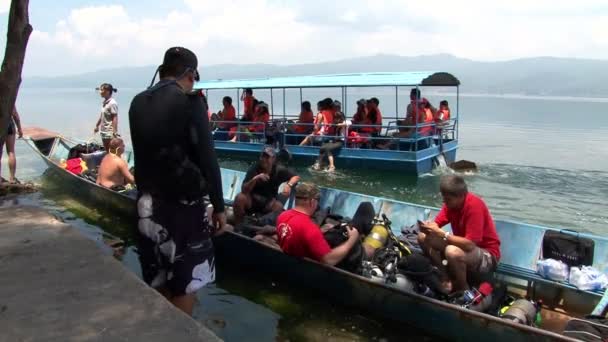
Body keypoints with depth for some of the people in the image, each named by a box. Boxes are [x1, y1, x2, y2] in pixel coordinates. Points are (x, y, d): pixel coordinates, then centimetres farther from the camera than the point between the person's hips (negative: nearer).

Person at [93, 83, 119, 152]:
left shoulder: (112, 103, -17)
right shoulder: (104, 102, 8)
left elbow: (115, 118, -20)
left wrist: (114, 132, -24)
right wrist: (97, 126, 28)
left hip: (110, 133, -9)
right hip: (103, 131, 9)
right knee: (106, 151, 16)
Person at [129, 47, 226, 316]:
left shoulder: (138, 102, 6)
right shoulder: (190, 102, -13)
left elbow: (144, 151, 13)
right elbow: (207, 159, -15)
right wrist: (219, 206, -9)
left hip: (148, 202, 6)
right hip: (184, 202, -6)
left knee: (157, 278, 18)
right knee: (185, 279, 7)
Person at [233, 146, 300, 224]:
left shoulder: (278, 170, -8)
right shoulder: (254, 169, -13)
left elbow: (296, 177, -1)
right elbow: (244, 190, -20)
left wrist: (289, 185, -23)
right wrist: (255, 179, -37)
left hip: (269, 202, 0)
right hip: (252, 200, 0)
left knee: (279, 206, -31)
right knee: (240, 198, -31)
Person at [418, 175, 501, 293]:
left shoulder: (474, 205, -29)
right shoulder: (451, 201, -5)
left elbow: (470, 244, -32)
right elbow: (437, 223, -1)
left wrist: (441, 233, -32)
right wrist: (428, 227, -24)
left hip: (487, 255, -8)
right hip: (463, 245, 8)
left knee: (452, 252, -39)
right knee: (423, 237, -4)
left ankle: (463, 290, -10)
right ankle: (446, 278, 0)